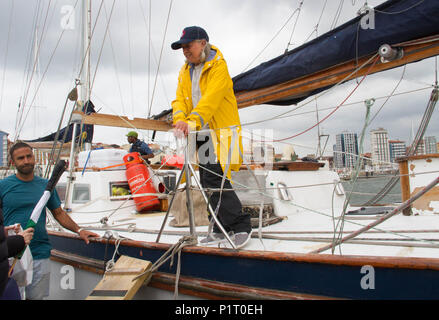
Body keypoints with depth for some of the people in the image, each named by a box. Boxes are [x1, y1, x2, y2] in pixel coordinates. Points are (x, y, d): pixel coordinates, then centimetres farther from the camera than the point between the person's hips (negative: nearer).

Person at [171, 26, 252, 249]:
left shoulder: (218, 66, -8)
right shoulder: (185, 71, 15)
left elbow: (211, 98, -23)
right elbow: (180, 98, 4)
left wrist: (193, 120, -37)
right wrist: (180, 119, -17)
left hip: (222, 132, -8)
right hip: (202, 134, 8)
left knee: (215, 179, -18)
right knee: (207, 182, 9)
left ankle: (241, 226, -7)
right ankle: (222, 229, 20)